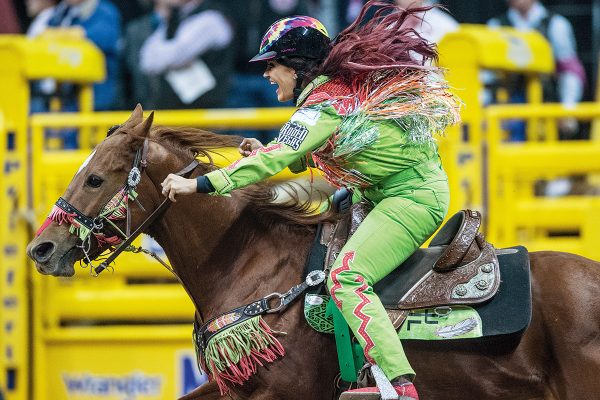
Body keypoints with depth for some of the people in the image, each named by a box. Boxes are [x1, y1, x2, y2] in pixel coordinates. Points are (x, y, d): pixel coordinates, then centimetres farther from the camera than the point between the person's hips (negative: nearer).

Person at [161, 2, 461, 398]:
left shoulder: (324, 104, -17)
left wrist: (199, 184, -27)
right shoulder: (343, 85, 12)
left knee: (346, 278, -21)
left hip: (412, 197, -11)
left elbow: (278, 157, -25)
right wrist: (268, 152, 8)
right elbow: (319, 155, 24)